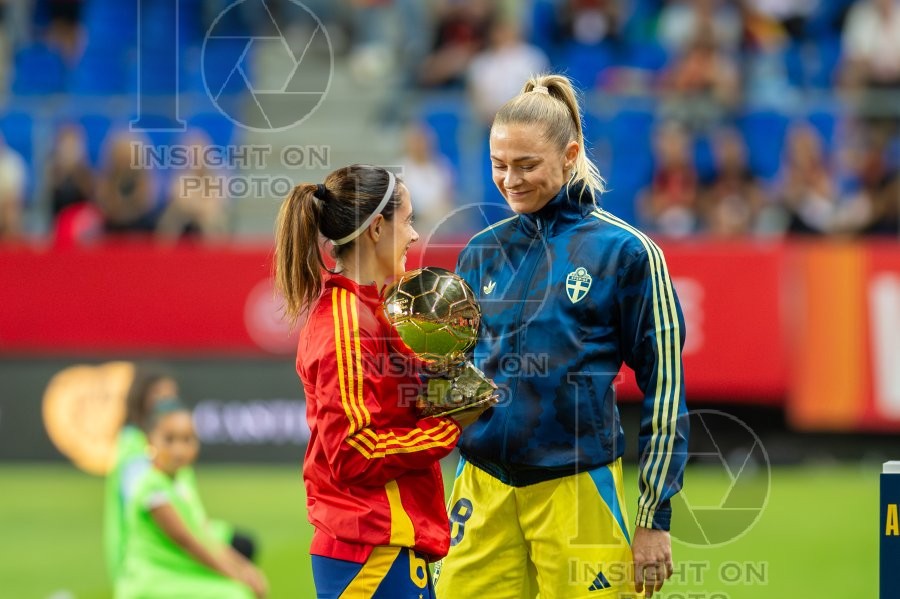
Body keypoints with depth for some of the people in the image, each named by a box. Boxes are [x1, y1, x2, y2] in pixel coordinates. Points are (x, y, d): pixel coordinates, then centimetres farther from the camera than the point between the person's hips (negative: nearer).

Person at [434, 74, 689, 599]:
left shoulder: (625, 252, -3)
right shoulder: (483, 252, 10)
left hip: (577, 490, -4)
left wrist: (656, 517, -4)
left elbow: (664, 388, -3)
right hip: (483, 491, 4)